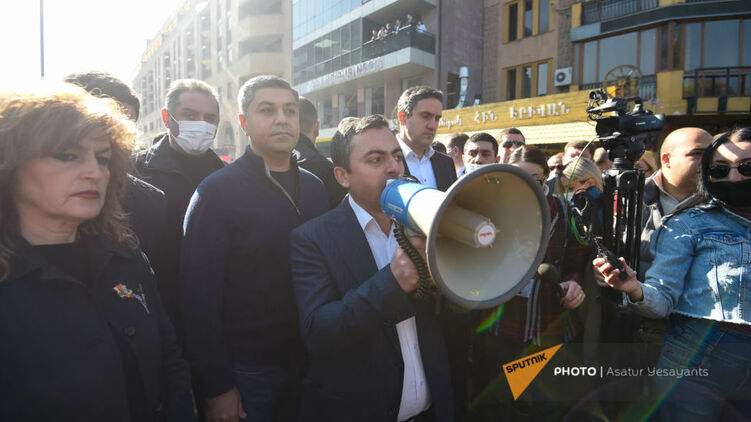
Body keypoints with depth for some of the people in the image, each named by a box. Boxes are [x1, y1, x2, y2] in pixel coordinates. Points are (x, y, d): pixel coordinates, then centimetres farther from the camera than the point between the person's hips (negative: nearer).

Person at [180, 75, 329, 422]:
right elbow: (200, 295, -14)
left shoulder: (314, 188, 4)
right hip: (246, 372, -4)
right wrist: (217, 387, -13)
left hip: (308, 364, 5)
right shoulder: (217, 191, -13)